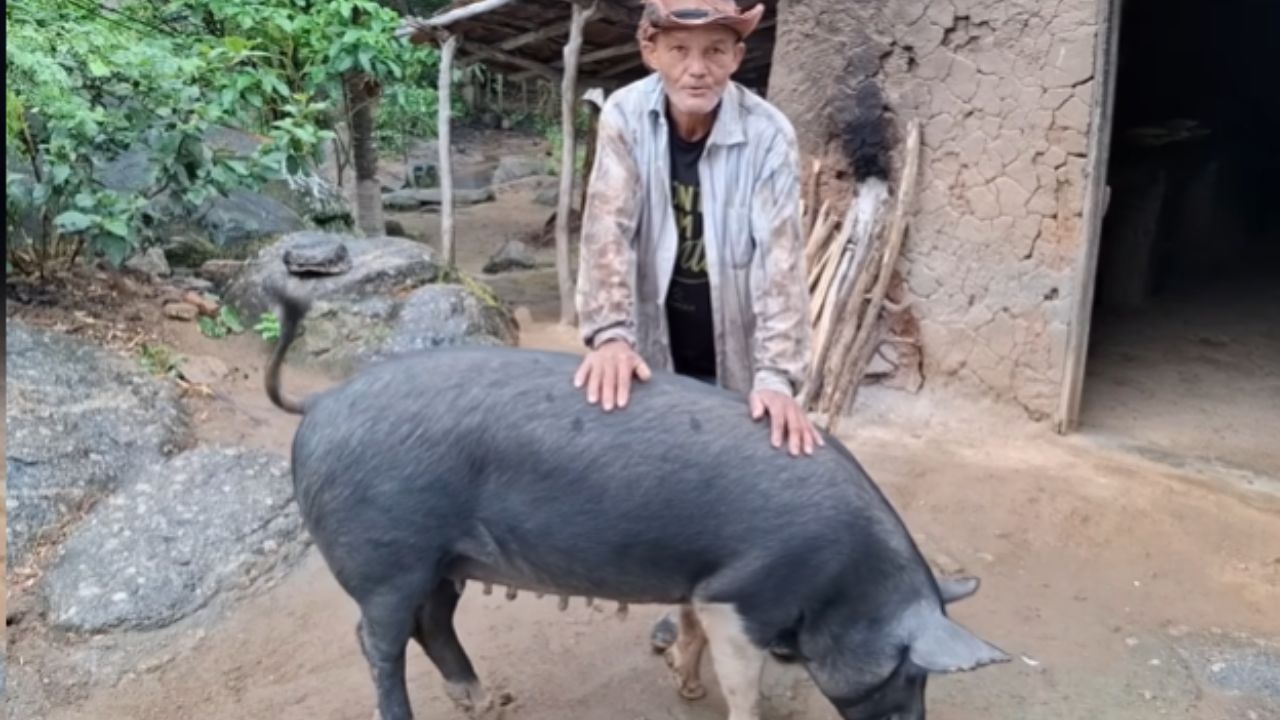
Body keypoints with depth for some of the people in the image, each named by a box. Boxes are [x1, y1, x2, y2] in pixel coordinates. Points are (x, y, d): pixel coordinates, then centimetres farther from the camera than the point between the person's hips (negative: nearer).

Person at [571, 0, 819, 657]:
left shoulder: (768, 134, -18)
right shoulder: (624, 116, -13)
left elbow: (780, 256, -25)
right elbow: (608, 227, -21)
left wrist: (777, 375, -35)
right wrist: (611, 333, -34)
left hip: (735, 348, -1)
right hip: (662, 343, 2)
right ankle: (686, 597, 35)